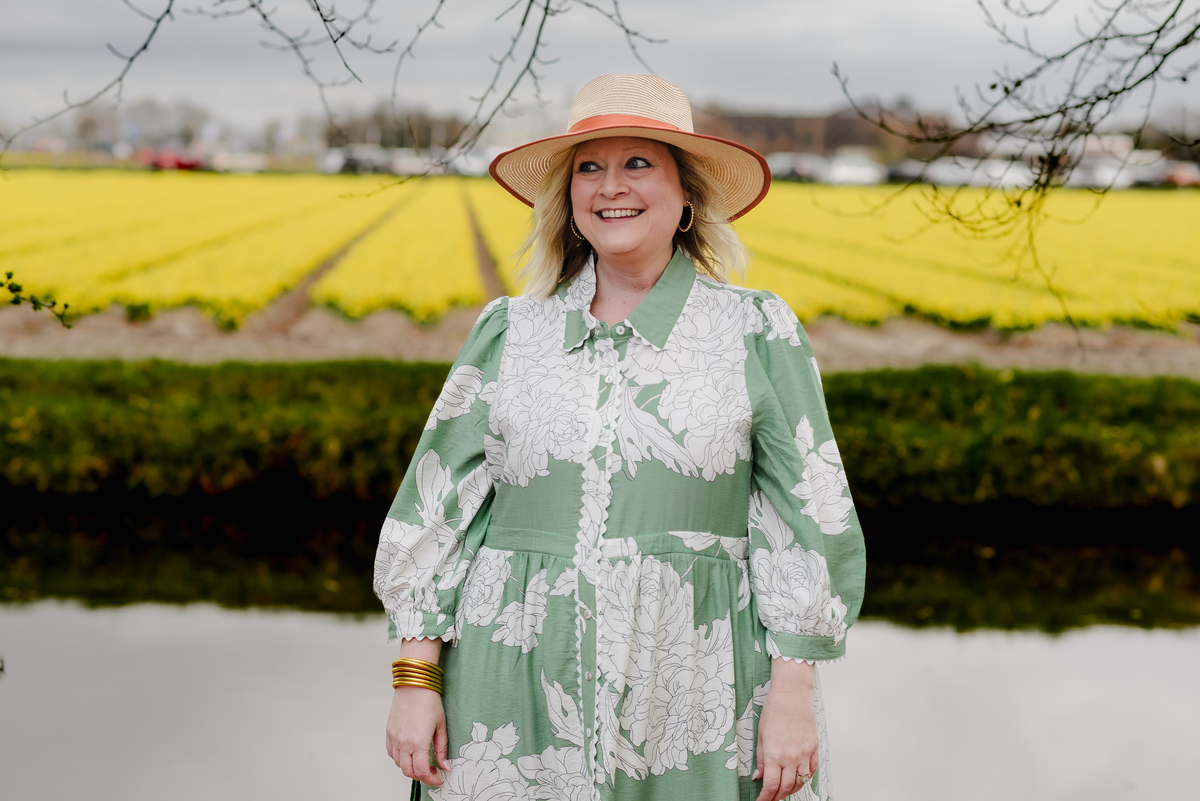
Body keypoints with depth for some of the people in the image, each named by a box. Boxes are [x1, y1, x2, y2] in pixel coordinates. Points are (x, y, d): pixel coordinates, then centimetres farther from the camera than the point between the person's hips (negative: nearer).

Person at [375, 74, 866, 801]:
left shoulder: (758, 333, 2)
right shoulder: (509, 333, 7)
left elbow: (810, 525, 1)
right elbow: (436, 513, 7)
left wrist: (794, 695, -5)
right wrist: (415, 679, 2)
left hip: (691, 697, -1)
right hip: (521, 699, 2)